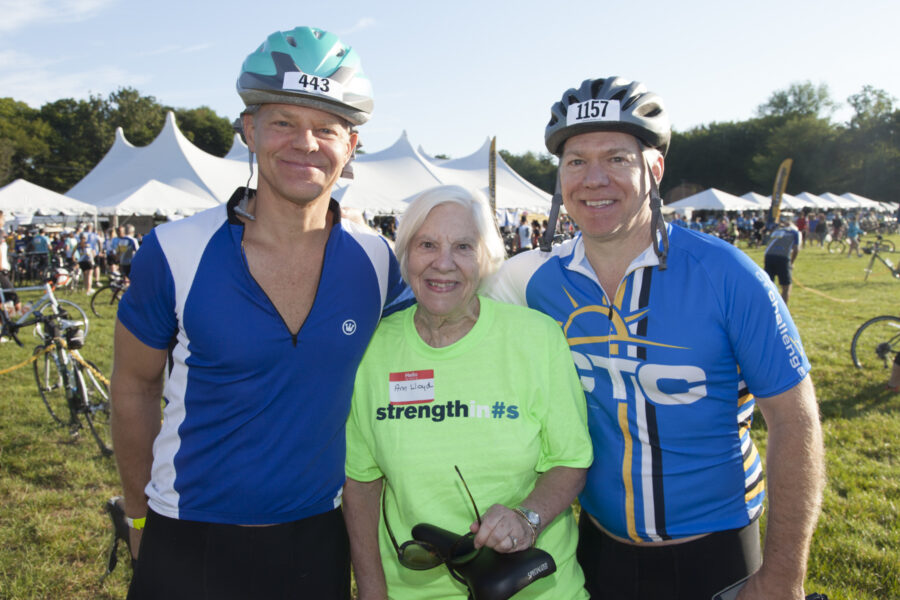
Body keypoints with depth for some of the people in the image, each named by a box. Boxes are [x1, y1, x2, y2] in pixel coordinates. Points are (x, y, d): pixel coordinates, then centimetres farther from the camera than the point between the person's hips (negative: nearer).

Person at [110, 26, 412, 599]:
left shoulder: (376, 260, -8)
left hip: (318, 545, 2)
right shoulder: (174, 252, -13)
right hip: (186, 549, -1)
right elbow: (135, 386, 0)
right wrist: (141, 516, 7)